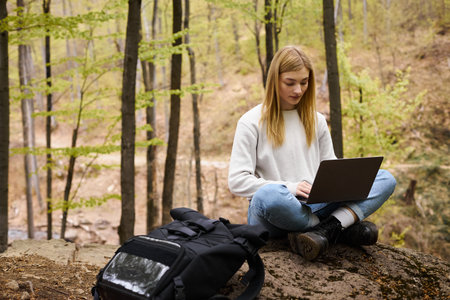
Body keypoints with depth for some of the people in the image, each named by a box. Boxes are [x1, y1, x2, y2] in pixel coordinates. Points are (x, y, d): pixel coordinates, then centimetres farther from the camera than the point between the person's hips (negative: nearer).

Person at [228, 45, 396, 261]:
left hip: (315, 207, 5)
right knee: (269, 195, -42)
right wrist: (289, 188, -17)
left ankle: (327, 230, -33)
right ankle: (345, 228, -23)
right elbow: (237, 181, -6)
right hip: (276, 211, -5)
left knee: (385, 179, -11)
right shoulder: (252, 122, 2)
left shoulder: (316, 121, 18)